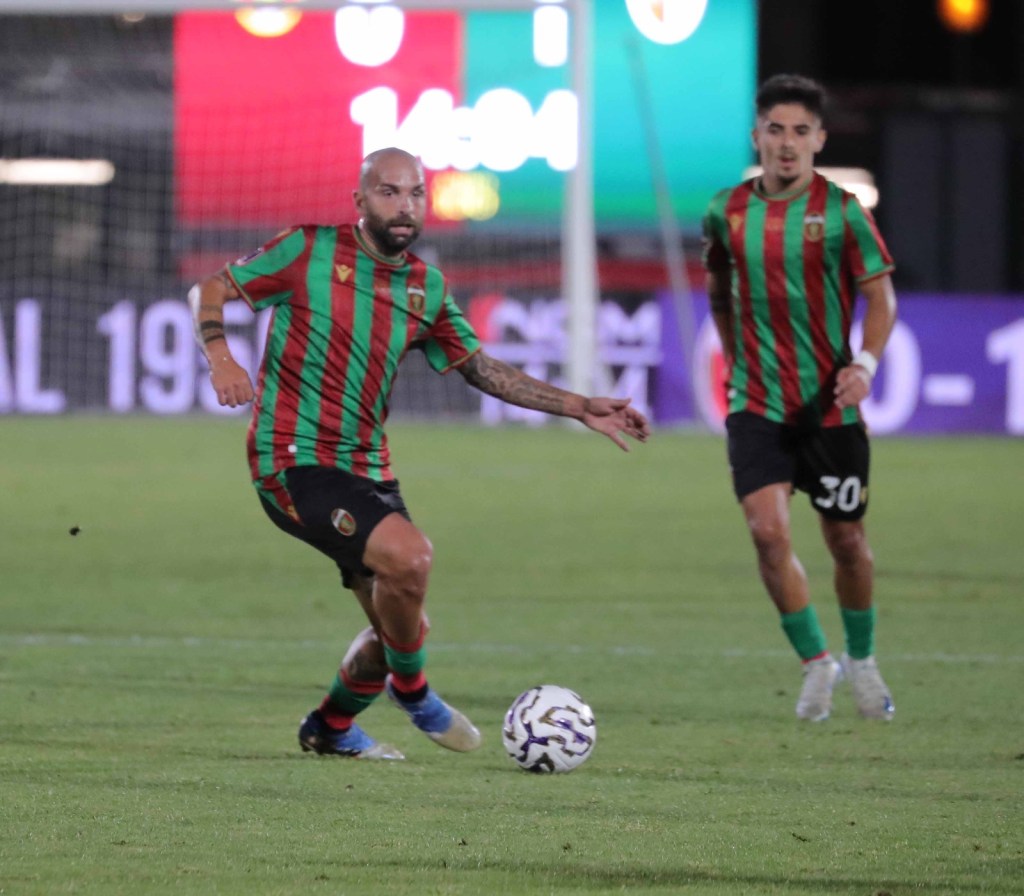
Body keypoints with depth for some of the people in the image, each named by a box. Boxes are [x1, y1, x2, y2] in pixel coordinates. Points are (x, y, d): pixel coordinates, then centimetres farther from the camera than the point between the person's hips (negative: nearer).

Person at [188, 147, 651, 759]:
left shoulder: (426, 289, 10)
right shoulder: (309, 251, -6)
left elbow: (482, 369, 18)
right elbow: (211, 289, 0)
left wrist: (580, 408, 11)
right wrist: (221, 359, -20)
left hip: (369, 472, 7)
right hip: (295, 462, -7)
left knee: (403, 626, 10)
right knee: (409, 554, -28)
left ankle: (331, 728, 36)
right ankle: (411, 689, -2)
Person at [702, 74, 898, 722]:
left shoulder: (841, 212, -7)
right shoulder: (727, 213, 1)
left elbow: (880, 294, -4)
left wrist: (867, 362, -21)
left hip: (830, 405, -1)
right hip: (756, 406, 1)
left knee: (846, 540, 9)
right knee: (768, 529, -16)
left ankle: (861, 658, 34)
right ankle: (816, 662, 1)